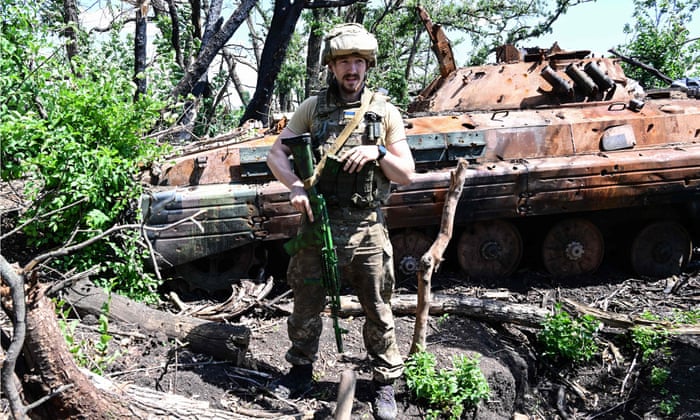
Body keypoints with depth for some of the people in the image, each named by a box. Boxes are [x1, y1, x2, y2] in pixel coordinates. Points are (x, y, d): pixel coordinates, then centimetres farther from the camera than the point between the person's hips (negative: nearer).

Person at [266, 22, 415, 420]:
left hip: (367, 229, -1)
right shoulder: (313, 107, 3)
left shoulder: (385, 112, 1)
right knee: (306, 305, 14)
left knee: (379, 312, 8)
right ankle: (302, 371, 34)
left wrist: (378, 152, -17)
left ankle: (386, 384, 25)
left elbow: (407, 175, 2)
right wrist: (295, 186, -14)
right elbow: (276, 154, 4)